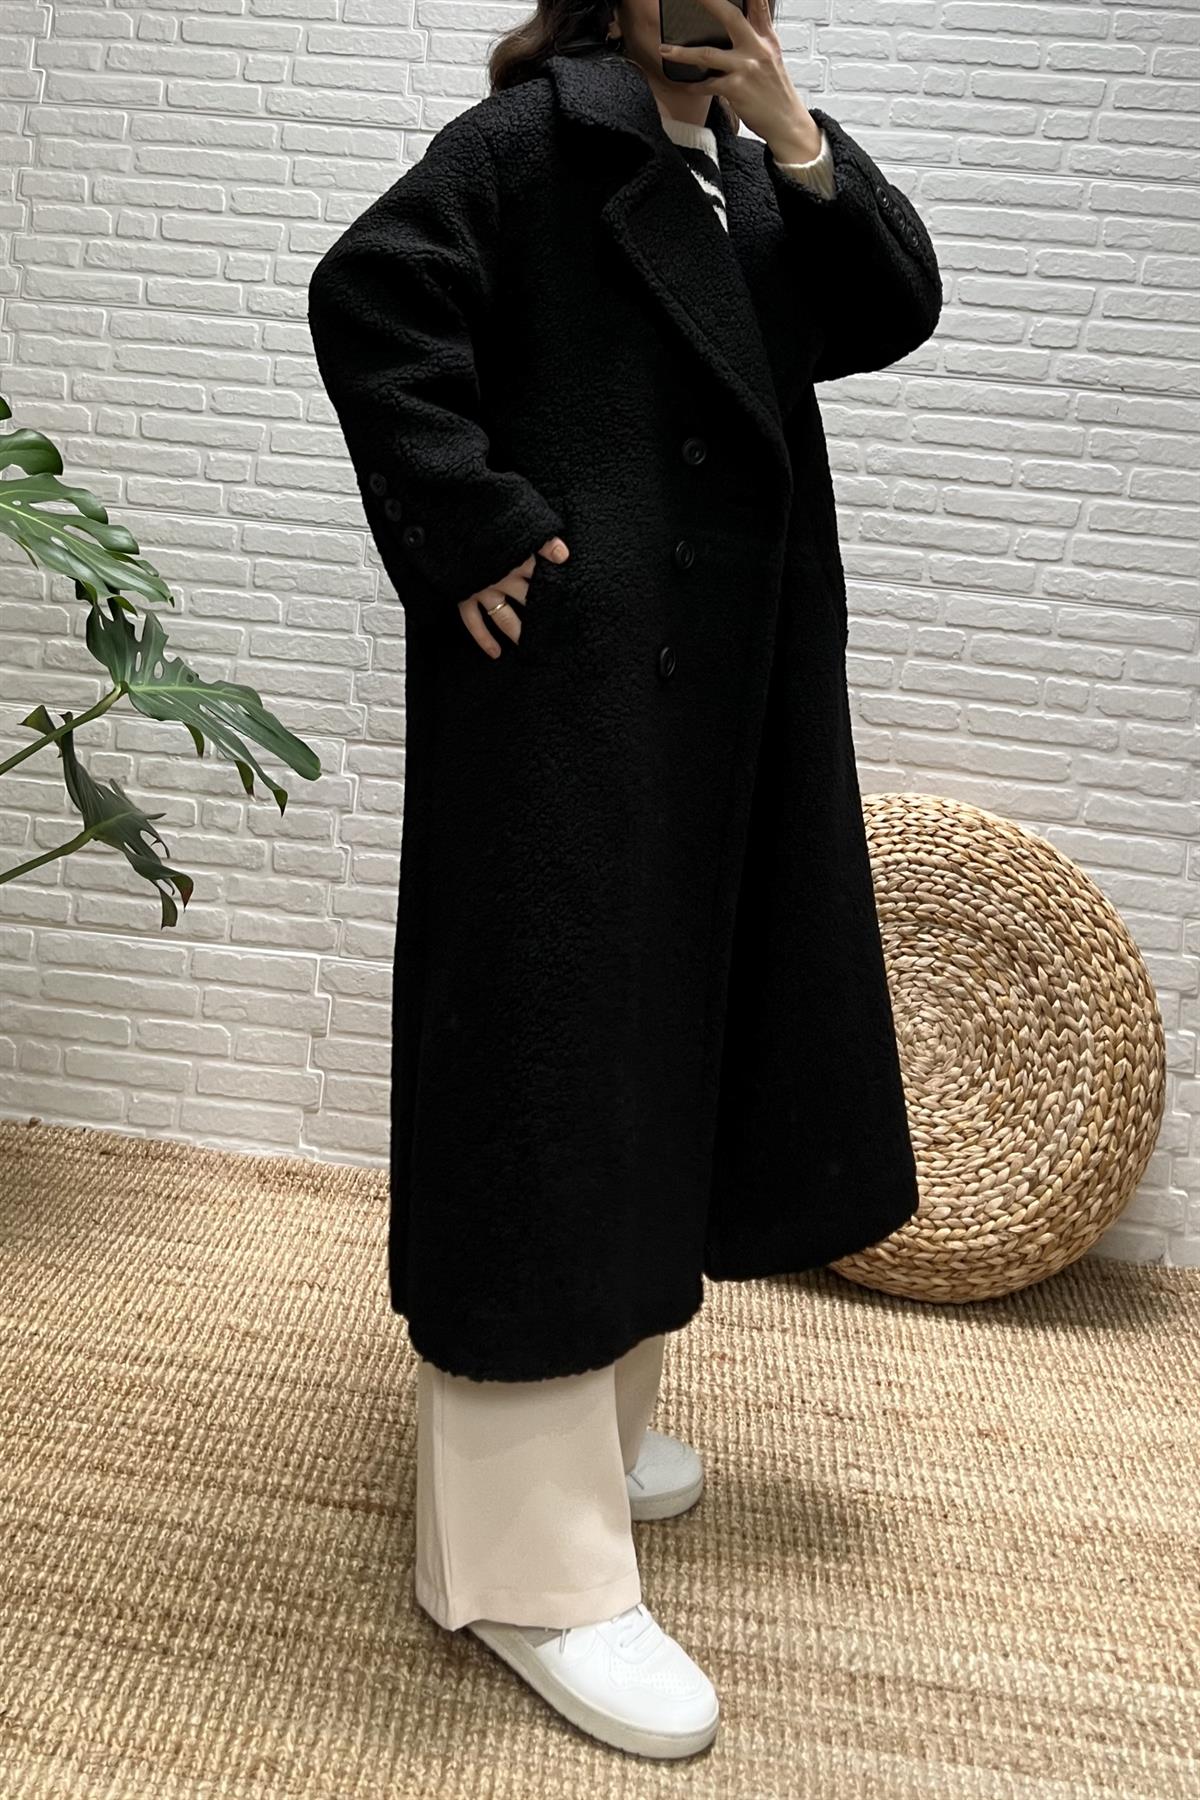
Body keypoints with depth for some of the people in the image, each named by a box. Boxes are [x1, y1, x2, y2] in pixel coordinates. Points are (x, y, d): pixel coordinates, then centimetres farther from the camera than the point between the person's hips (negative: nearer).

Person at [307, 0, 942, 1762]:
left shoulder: (754, 170, 21)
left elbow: (896, 309, 11)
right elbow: (370, 294, -11)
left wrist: (799, 143, -1)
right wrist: (467, 531, -17)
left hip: (732, 691, 9)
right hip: (570, 673, -9)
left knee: (667, 1042, 13)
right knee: (554, 1060, -8)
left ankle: (589, 1417, 33)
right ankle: (532, 1562, 2)